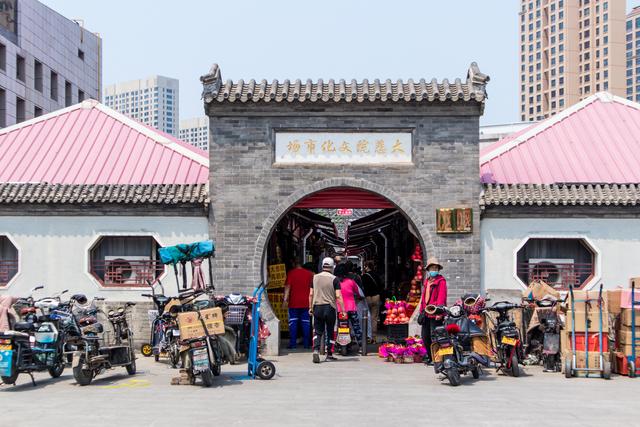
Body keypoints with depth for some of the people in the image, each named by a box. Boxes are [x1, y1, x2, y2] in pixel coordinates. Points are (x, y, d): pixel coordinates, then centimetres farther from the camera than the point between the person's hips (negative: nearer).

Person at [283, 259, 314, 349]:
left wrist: (285, 299, -10)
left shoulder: (291, 273, -4)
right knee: (306, 322, 6)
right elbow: (312, 287, 12)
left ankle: (293, 343, -1)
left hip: (294, 303, -2)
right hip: (306, 303, 3)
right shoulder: (309, 273, 7)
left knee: (293, 322, 2)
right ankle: (306, 343, 7)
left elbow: (287, 286, -9)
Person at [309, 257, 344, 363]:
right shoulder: (334, 279, -7)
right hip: (329, 307, -3)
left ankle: (316, 350, -14)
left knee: (318, 331, 7)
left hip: (317, 307, 3)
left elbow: (311, 294, 7)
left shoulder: (315, 277, 4)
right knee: (330, 332, 9)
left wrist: (310, 307, 16)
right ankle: (329, 354, 15)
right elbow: (338, 296, -12)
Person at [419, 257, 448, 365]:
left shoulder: (441, 281, -5)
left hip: (435, 314, -8)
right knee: (425, 336, 13)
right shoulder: (427, 281, 19)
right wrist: (421, 310, 17)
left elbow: (442, 297, -15)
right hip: (426, 313, 8)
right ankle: (430, 357, 25)